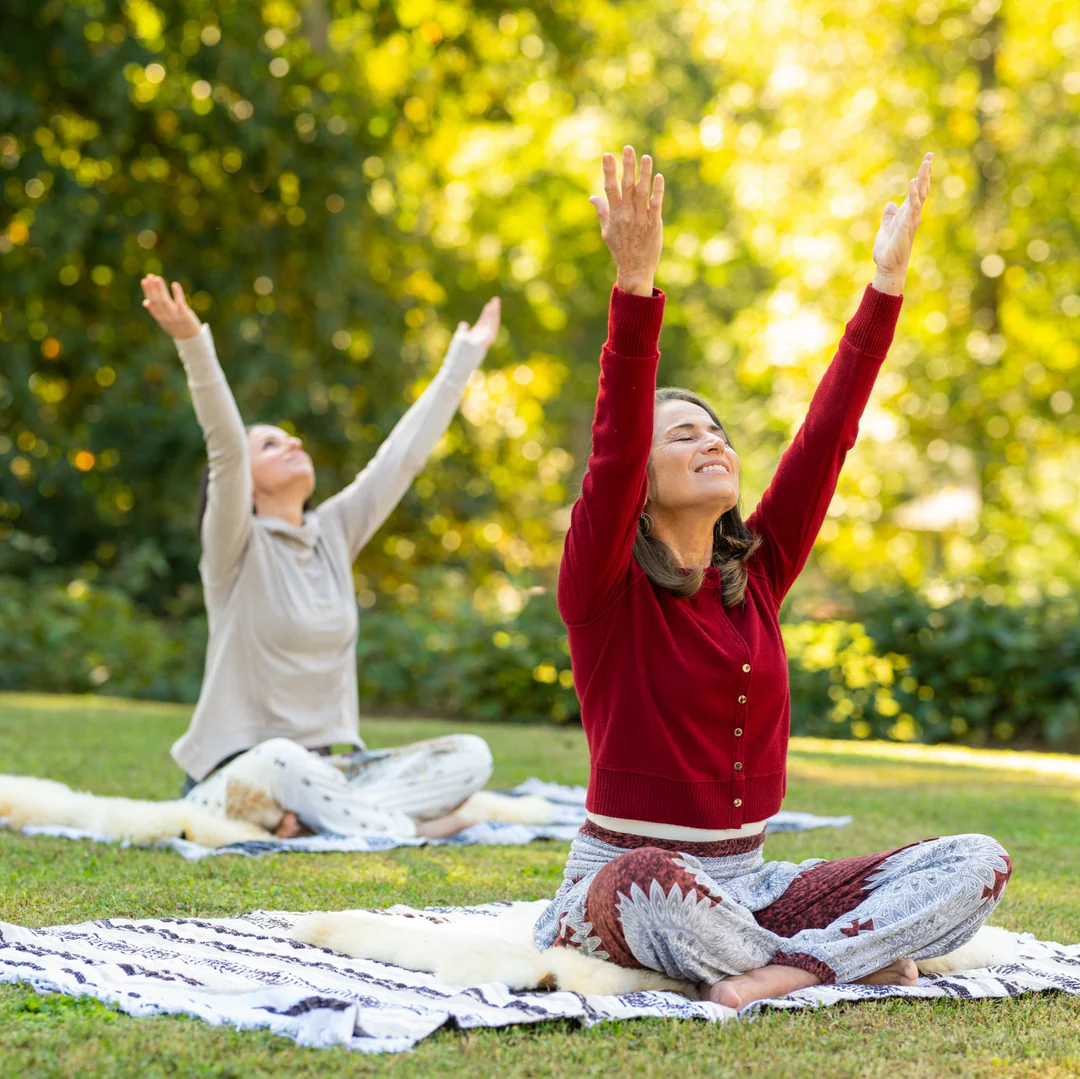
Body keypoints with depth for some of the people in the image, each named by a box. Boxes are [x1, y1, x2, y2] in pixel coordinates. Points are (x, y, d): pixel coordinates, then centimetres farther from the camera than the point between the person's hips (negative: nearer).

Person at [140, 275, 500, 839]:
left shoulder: (334, 532, 11)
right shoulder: (236, 549, -4)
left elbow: (405, 453, 13)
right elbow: (225, 447, -21)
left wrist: (462, 361, 15)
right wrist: (192, 343, -34)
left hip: (327, 771, 7)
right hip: (240, 775, -6)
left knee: (470, 755, -13)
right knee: (281, 762, -41)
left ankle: (307, 818, -20)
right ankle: (397, 828, -24)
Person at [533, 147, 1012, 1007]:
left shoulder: (757, 573, 8)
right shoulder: (606, 589, -6)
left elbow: (827, 432, 3)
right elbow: (613, 445, -22)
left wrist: (888, 276, -1)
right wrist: (636, 283, -33)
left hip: (746, 886, 5)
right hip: (621, 889, -5)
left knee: (978, 864, -12)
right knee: (658, 886, -43)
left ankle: (783, 970, -25)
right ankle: (851, 956, -19)